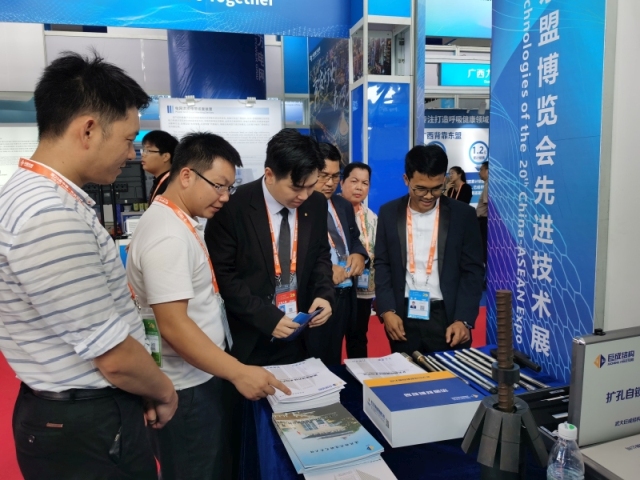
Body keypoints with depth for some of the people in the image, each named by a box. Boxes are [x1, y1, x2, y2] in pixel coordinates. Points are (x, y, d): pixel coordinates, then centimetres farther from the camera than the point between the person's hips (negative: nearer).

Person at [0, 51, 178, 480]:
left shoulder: (44, 198, 6)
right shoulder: (49, 216, -28)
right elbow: (114, 357, -25)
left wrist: (145, 389, 9)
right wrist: (164, 391, -6)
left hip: (87, 413, 9)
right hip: (86, 430, -9)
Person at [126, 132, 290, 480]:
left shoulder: (179, 221, 7)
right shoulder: (168, 235, -24)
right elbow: (174, 326, -27)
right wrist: (239, 372, -25)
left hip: (201, 379, 9)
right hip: (187, 388, -9)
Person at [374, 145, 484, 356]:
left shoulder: (463, 214, -2)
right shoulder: (389, 213, 2)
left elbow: (473, 271, -2)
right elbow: (382, 264, 5)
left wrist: (463, 320, -10)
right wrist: (387, 310, -5)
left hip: (447, 317, -1)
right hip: (403, 317, 1)